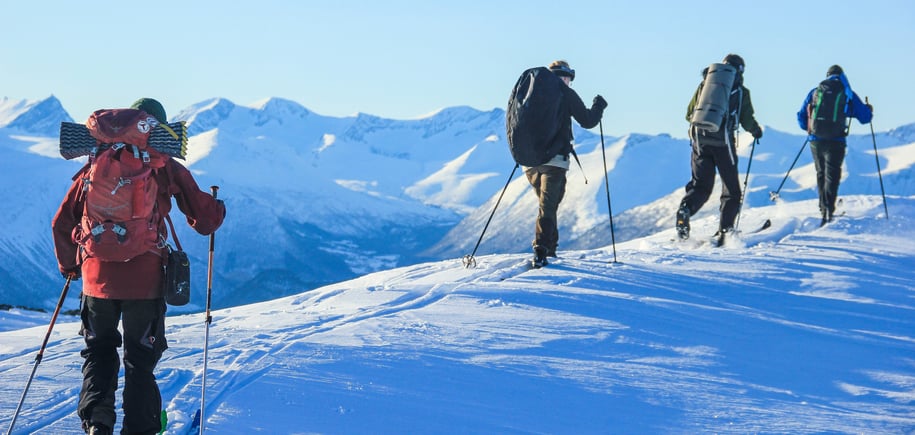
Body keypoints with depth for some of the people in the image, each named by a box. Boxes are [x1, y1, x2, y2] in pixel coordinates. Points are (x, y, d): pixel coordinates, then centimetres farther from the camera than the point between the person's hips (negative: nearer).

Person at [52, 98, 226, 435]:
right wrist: (217, 209, 27)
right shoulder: (166, 168, 0)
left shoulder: (96, 165, 6)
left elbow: (62, 222, 10)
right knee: (141, 361, 14)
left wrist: (68, 265, 26)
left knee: (99, 353, 19)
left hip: (98, 278, 2)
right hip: (145, 281, -2)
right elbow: (204, 219, 3)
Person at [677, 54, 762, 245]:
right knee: (731, 189, 9)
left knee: (701, 185, 10)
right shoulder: (741, 91, 6)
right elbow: (748, 121, 1)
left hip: (700, 140, 3)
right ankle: (725, 230, -1)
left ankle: (685, 209, -20)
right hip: (723, 141, -3)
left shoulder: (705, 84, 15)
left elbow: (689, 114, 17)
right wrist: (757, 131, 22)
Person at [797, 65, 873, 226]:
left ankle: (824, 210, 26)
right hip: (835, 142, -3)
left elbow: (801, 117, 13)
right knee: (832, 176, -4)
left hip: (815, 141, 3)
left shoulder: (814, 92, 9)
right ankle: (828, 210, -22)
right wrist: (869, 110, 30)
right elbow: (865, 118, 6)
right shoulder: (848, 94, 3)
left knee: (821, 174, 19)